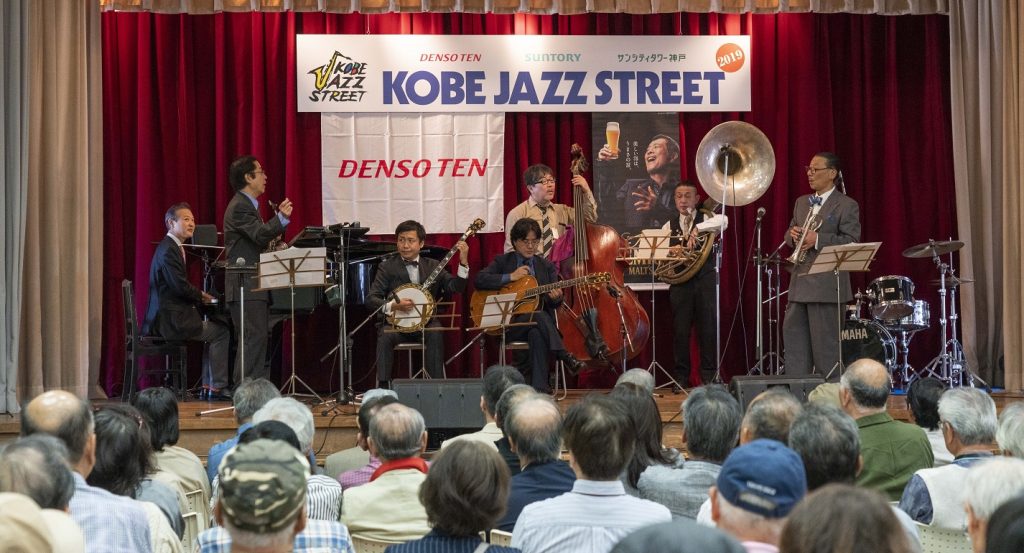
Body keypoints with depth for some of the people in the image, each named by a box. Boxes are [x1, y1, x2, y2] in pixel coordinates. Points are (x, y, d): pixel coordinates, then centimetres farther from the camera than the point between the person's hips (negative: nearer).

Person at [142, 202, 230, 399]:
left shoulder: (172, 247, 18)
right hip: (170, 321, -10)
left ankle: (208, 387, 15)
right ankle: (217, 386, -2)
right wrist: (201, 296, -4)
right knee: (222, 332, -5)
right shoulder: (168, 250, -15)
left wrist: (199, 296, 7)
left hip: (166, 318, 10)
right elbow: (180, 287, -21)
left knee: (215, 326, 19)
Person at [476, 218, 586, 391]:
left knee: (537, 334, -36)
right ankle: (565, 357, -33)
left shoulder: (547, 266, 16)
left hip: (538, 324, 2)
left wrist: (556, 298, -15)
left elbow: (553, 304, 11)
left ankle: (539, 389, -42)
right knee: (539, 316, -35)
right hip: (509, 325, -2)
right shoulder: (502, 261, 10)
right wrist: (510, 277, -13)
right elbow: (479, 280, -6)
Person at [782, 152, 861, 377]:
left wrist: (818, 240, -21)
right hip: (800, 281, 7)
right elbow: (789, 235, 23)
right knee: (793, 334, 6)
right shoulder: (802, 202, 20)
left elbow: (851, 241, -12)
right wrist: (793, 234, -1)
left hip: (825, 281, -7)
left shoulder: (847, 205, -2)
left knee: (824, 341, -5)